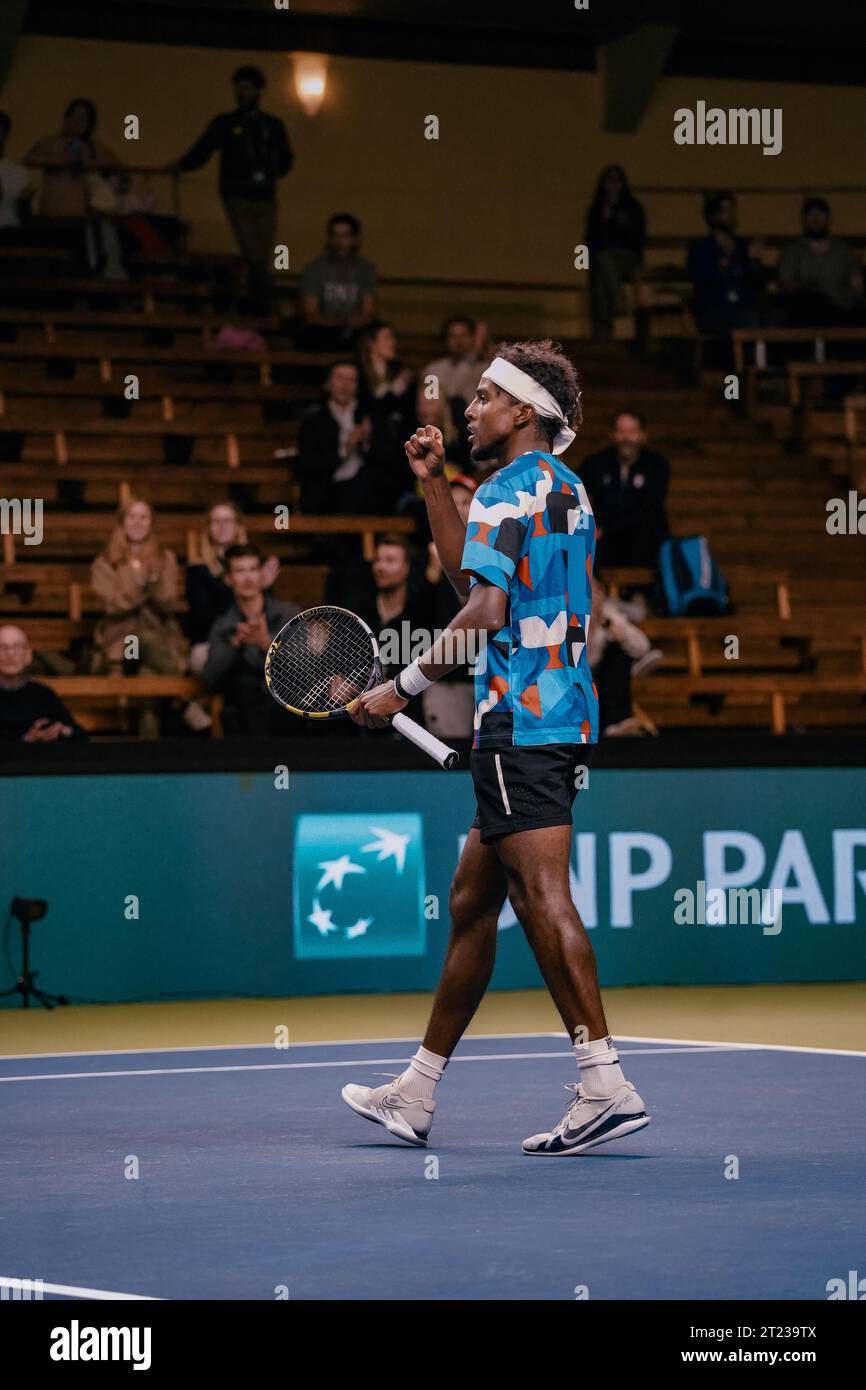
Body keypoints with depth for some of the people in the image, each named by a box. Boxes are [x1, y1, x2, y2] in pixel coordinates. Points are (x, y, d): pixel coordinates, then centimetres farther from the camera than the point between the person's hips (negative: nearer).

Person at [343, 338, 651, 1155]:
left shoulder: (509, 491, -10)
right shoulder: (564, 490, 20)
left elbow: (484, 611, -19)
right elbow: (471, 573, 31)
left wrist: (402, 689, -14)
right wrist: (434, 483, 27)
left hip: (521, 717, -10)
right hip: (563, 714, 10)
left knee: (542, 896, -15)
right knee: (471, 900, 14)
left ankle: (606, 1086, -21)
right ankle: (416, 1094, 21)